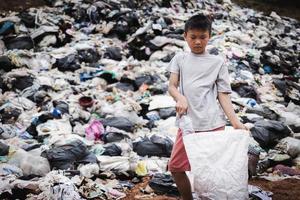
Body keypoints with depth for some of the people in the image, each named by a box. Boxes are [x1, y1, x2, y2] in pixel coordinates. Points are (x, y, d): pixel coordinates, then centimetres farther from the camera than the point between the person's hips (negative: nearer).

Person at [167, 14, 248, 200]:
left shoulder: (217, 62, 8)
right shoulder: (180, 58, 13)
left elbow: (223, 95, 4)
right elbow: (172, 86, 4)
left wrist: (236, 122, -8)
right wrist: (180, 98, -20)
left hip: (213, 123, -2)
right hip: (187, 123, 2)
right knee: (175, 167, 4)